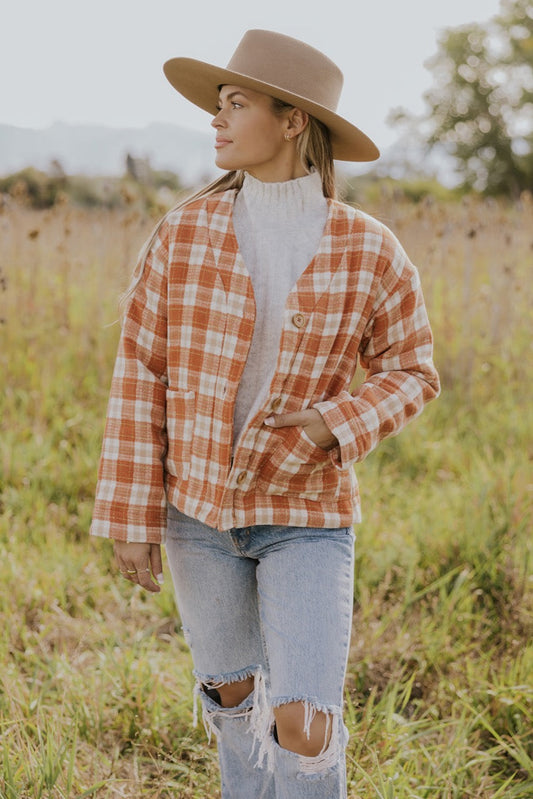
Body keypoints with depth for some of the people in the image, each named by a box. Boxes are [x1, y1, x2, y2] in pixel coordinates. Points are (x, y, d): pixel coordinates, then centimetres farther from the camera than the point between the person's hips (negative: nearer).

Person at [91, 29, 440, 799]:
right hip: (198, 503, 2)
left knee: (304, 727, -10)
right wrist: (131, 517, -7)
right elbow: (141, 374, -5)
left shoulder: (369, 250, -11)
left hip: (307, 512, -2)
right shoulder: (184, 232, -8)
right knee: (231, 688, 17)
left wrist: (319, 431, -19)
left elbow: (411, 373, -1)